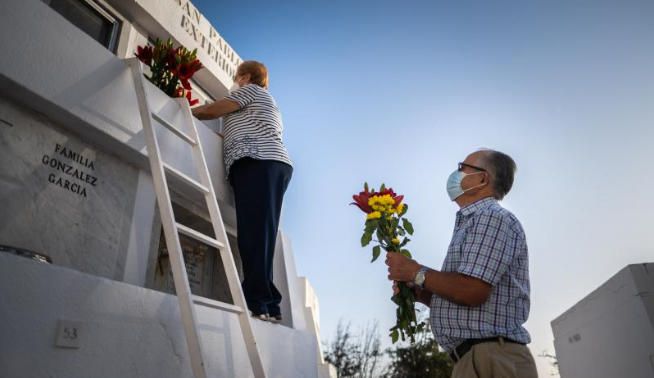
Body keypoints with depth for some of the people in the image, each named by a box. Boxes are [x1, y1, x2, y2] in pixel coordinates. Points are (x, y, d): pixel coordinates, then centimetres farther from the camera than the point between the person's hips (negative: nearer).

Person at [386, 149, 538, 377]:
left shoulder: (492, 217, -10)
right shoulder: (473, 222, 21)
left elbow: (472, 291, -23)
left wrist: (416, 273, -10)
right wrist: (417, 292, 7)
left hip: (491, 359, -9)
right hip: (475, 358, 9)